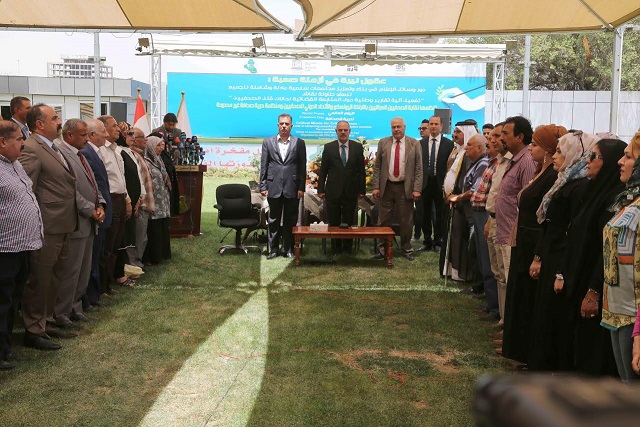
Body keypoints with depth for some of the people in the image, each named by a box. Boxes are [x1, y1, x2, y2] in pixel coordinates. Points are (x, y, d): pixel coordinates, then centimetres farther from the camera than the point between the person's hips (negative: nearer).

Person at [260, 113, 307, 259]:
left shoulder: (299, 143, 5)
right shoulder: (268, 142, 7)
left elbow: (302, 167, 3)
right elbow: (263, 166, 5)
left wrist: (301, 188, -2)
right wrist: (263, 186, 0)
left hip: (292, 187, 0)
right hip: (274, 187, 0)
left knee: (290, 221, 6)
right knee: (273, 220, 7)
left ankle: (288, 249, 16)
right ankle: (273, 249, 15)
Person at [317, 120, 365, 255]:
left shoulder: (357, 147, 4)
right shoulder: (328, 147, 2)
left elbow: (361, 170, 5)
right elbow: (323, 170, 2)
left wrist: (362, 190, 1)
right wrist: (321, 189, -2)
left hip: (351, 191, 0)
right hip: (333, 191, 0)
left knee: (348, 222, 6)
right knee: (334, 222, 6)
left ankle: (347, 249, 16)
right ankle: (335, 248, 16)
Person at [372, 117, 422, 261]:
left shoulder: (414, 144, 0)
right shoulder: (383, 143, 4)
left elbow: (418, 168, -1)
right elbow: (377, 167, 5)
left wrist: (417, 189, -8)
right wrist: (376, 187, -3)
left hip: (405, 187, -1)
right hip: (386, 186, 1)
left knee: (406, 220, 7)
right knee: (384, 220, 6)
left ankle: (407, 248, 22)